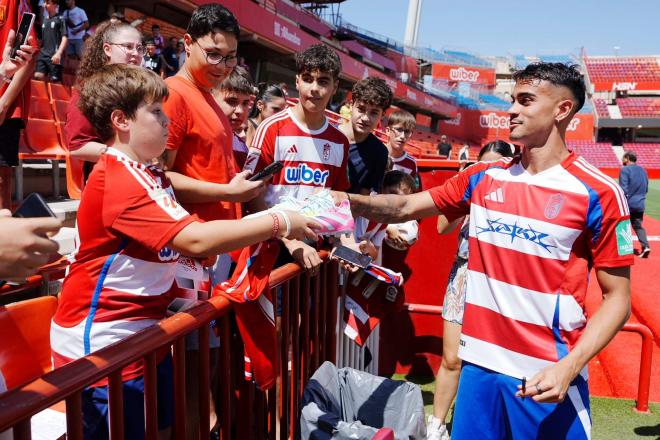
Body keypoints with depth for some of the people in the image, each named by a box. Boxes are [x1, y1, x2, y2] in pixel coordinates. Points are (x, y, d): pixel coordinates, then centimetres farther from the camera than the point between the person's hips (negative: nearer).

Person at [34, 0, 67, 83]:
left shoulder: (60, 19, -1)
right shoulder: (45, 20, 18)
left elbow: (64, 38, -9)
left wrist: (59, 53, -21)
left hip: (54, 56, -6)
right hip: (43, 54, 6)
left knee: (55, 80, -6)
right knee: (37, 76, -7)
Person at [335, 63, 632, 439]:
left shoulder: (599, 193, -9)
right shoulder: (483, 178, 4)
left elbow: (618, 298, -7)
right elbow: (405, 207, 6)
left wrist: (569, 367, -20)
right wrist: (349, 200, -11)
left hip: (547, 375, -3)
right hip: (481, 364, 4)